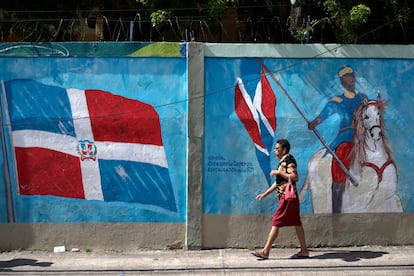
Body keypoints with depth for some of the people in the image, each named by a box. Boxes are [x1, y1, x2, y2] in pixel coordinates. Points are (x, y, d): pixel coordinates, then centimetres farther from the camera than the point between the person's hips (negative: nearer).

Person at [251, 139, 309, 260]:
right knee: (296, 223, 9)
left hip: (287, 196, -10)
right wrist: (265, 194, 21)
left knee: (276, 223, -8)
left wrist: (279, 172, -20)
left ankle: (265, 251, -5)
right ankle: (304, 250, 13)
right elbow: (278, 182, 23)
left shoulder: (289, 160, -11)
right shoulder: (283, 162, 18)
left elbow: (295, 177, -23)